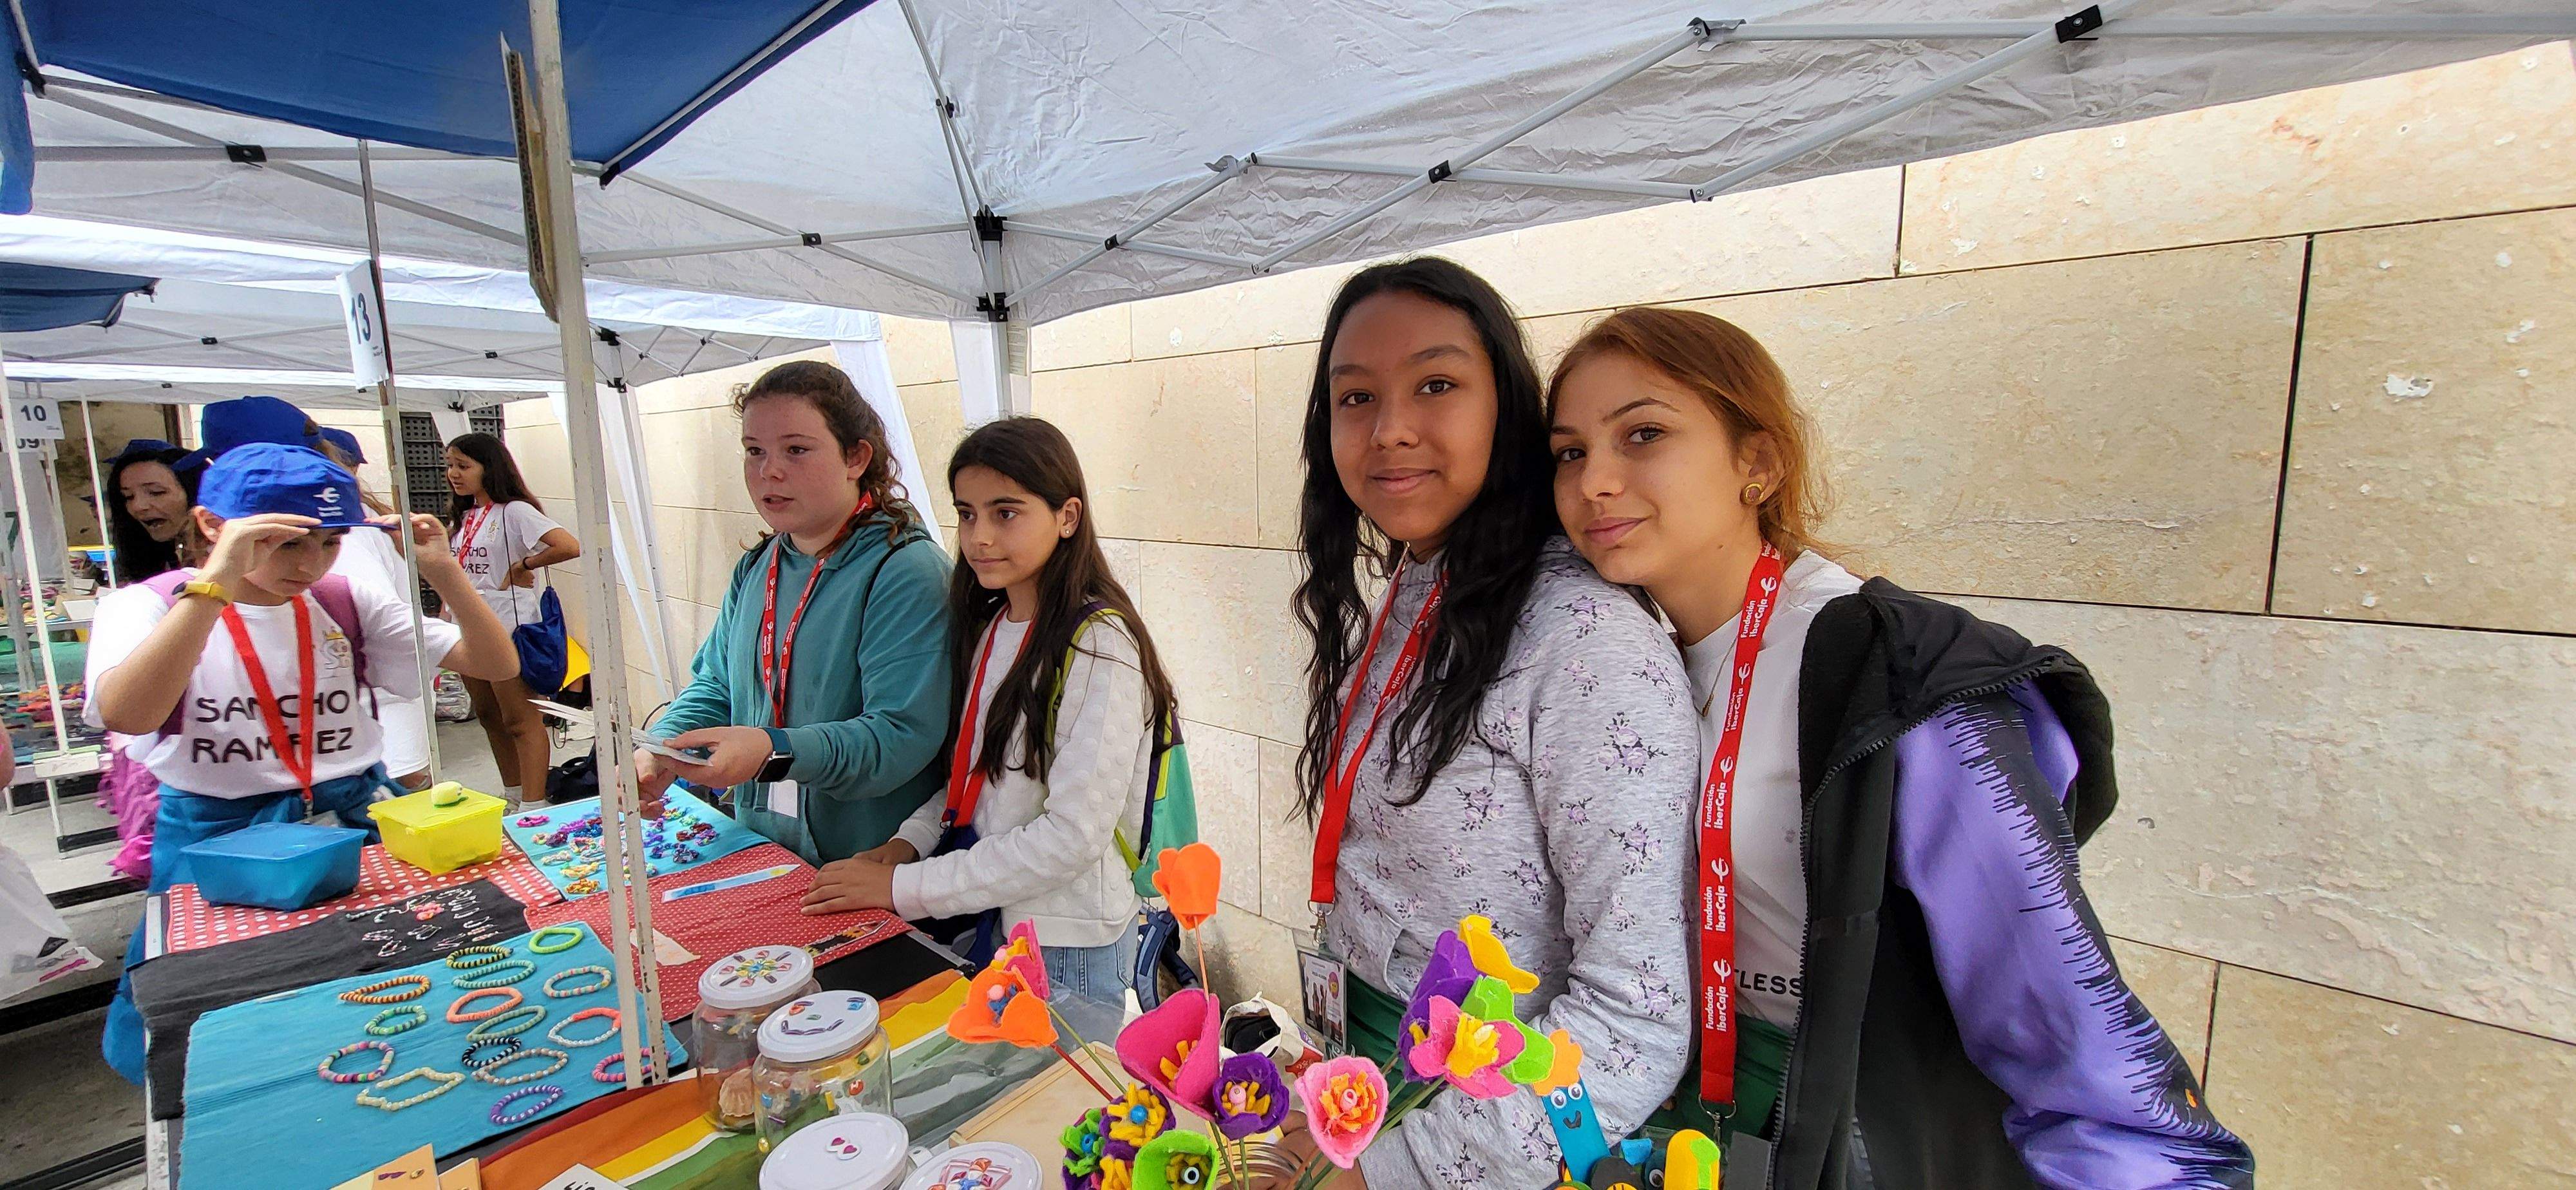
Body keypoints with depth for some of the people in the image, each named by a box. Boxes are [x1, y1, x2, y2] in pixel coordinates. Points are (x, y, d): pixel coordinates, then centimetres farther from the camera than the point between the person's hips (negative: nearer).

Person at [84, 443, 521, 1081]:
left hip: (358, 818, 2)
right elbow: (125, 714, -25)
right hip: (217, 837, -2)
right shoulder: (149, 605, -2)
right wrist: (215, 583, -29)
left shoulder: (347, 601, 5)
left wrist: (444, 574, -13)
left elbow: (497, 665, 0)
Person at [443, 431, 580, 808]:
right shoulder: (464, 517, 13)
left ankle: (533, 809, 1)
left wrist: (523, 566, -14)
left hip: (507, 627, -9)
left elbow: (570, 547, -25)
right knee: (489, 716, 17)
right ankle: (513, 795, 30)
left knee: (520, 721, -4)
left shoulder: (514, 511, -11)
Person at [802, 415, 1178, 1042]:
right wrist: (909, 842, -4)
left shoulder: (1098, 645, -20)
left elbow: (1073, 836, -23)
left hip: (1066, 944, -7)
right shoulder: (987, 627, 5)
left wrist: (905, 889, -19)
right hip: (985, 920, 7)